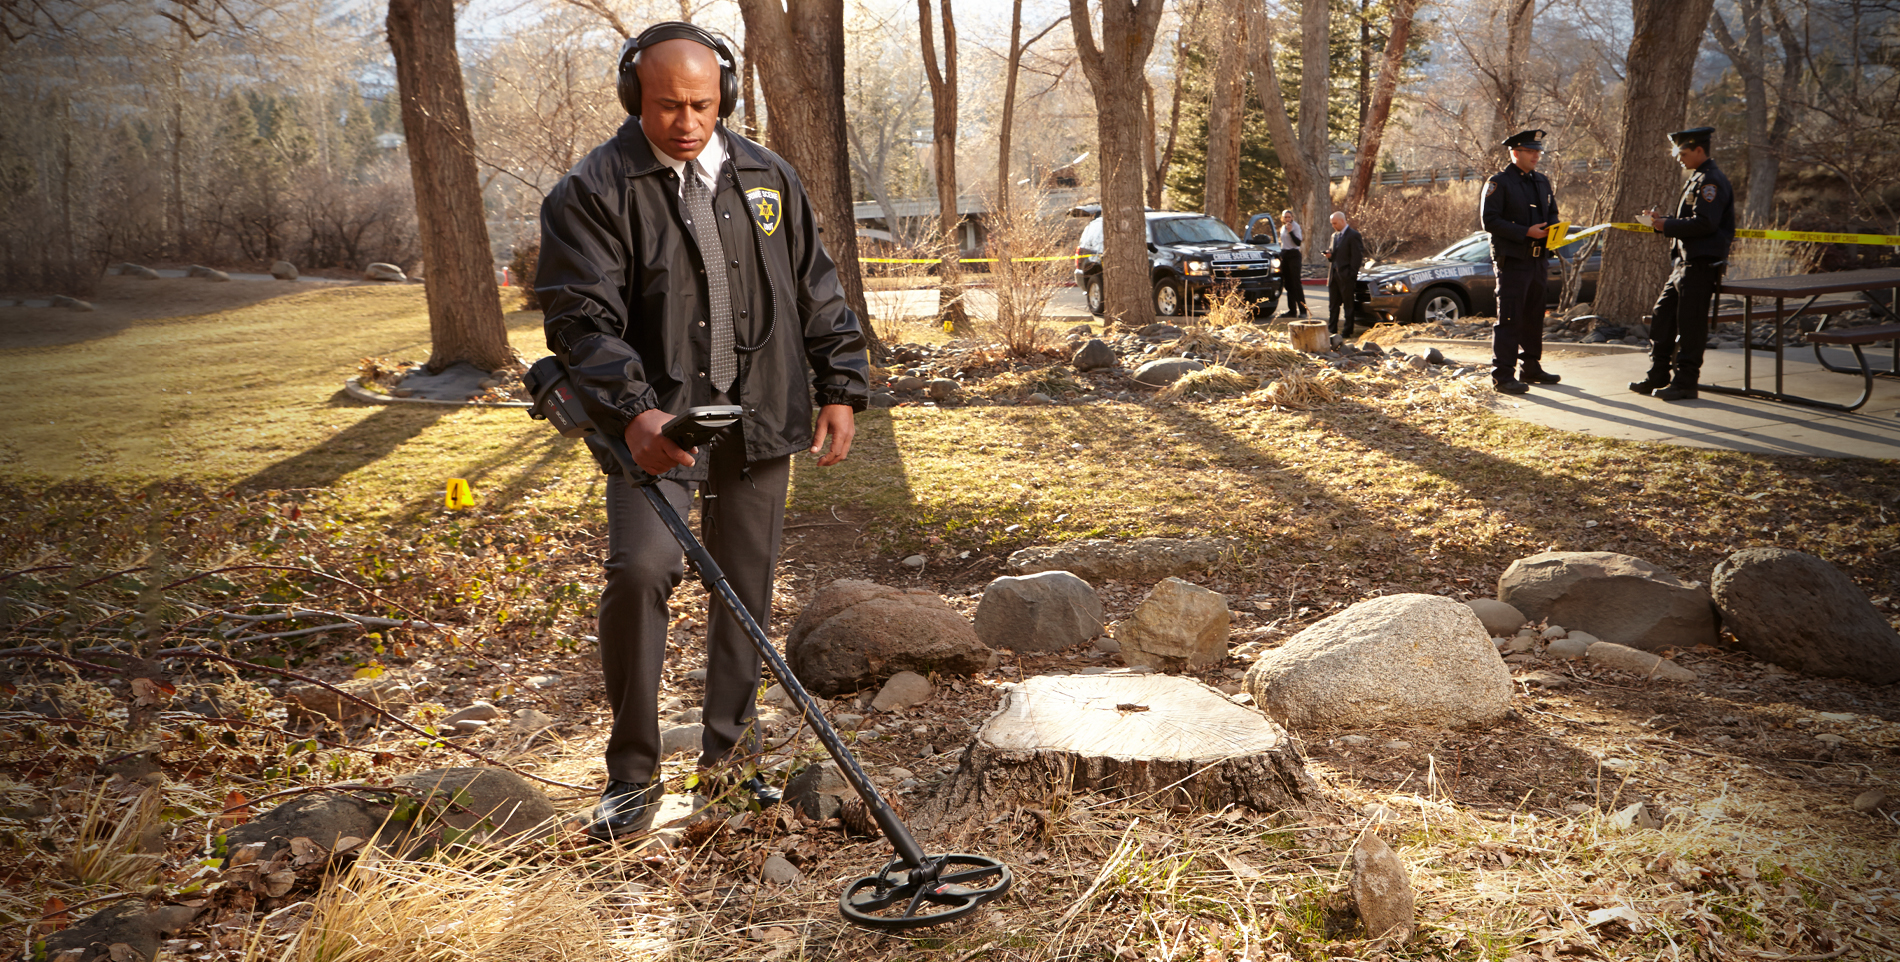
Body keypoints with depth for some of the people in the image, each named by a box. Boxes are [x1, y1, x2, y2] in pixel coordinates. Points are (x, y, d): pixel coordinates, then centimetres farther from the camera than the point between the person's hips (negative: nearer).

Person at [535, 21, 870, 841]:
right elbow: (582, 316, -13)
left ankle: (725, 755, 26)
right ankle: (632, 770, -4)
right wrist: (634, 411, -27)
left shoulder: (768, 179, 10)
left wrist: (842, 389, 7)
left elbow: (817, 293, 14)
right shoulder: (592, 190, -5)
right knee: (640, 568, -21)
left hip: (758, 420, 4)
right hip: (655, 421, -4)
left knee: (747, 588, 9)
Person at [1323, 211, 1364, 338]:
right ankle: (1331, 330, 15)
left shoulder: (1353, 235, -8)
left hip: (1346, 276, -8)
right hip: (1333, 275, 8)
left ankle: (1347, 331, 3)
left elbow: (1357, 256, -11)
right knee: (1333, 305, 10)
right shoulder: (1334, 235, 17)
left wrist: (1351, 274, -14)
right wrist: (1329, 255, 1)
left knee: (1348, 305, 0)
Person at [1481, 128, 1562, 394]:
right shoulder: (1499, 182, -7)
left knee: (1534, 317, 13)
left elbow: (1552, 213, 24)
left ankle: (1531, 368, 24)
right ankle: (1503, 375, -6)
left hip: (1539, 260, 8)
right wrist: (1526, 232, -20)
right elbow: (1489, 219, -15)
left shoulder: (1542, 182, 17)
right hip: (1512, 260, -8)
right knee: (1509, 319, -8)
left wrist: (1551, 228, -1)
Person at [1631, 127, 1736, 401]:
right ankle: (1658, 377, 17)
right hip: (1684, 263, 10)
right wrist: (1662, 220, 9)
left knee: (1690, 325, -5)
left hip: (1701, 265, -10)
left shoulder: (1711, 180, -13)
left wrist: (1667, 226, -16)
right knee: (1662, 317, 11)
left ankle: (1686, 382, 1)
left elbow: (1704, 223, -23)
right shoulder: (1696, 180, 19)